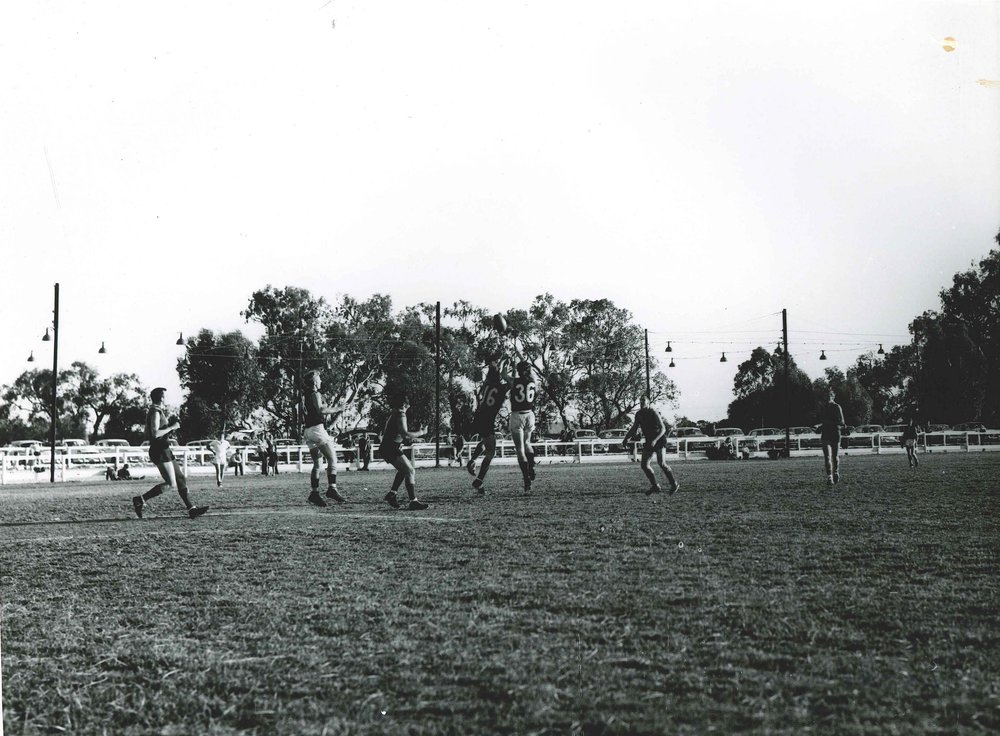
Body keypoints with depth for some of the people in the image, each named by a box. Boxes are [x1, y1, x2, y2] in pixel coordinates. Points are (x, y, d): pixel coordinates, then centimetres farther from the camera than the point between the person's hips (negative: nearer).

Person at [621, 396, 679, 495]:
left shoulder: (653, 413, -16)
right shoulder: (639, 414, 4)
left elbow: (663, 428, -19)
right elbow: (634, 428, 16)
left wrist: (655, 440, -31)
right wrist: (626, 438, 1)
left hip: (659, 440, -7)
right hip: (649, 441, 7)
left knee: (661, 463, -21)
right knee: (643, 464, -1)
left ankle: (674, 484, -7)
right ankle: (655, 486, 11)